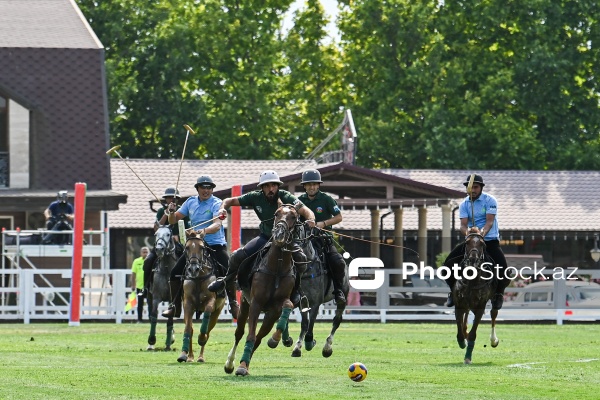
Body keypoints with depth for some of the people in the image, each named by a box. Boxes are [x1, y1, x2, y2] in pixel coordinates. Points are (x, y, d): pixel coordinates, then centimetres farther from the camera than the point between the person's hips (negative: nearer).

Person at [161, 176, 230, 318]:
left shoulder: (216, 203, -9)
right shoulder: (191, 202, 6)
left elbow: (217, 225, -25)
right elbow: (173, 220, 10)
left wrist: (205, 231, -45)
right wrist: (172, 212, -13)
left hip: (216, 245, -5)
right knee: (175, 273, -3)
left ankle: (234, 305, -5)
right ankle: (175, 306, 10)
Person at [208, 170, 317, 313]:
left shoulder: (286, 197, -21)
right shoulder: (256, 197, -11)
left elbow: (305, 210, -31)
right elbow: (230, 201, -1)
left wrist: (311, 220, -54)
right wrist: (223, 209, -24)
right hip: (266, 236, 3)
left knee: (301, 259, -32)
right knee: (237, 256, -12)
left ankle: (295, 290, -8)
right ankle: (227, 281, 18)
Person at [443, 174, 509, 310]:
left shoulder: (490, 201, -6)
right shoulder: (464, 204, 5)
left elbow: (489, 221, -17)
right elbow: (463, 225, -7)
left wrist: (482, 232, -38)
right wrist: (467, 231, -32)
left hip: (490, 240, -4)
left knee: (502, 267, -22)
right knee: (449, 263, -10)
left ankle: (498, 294, 5)